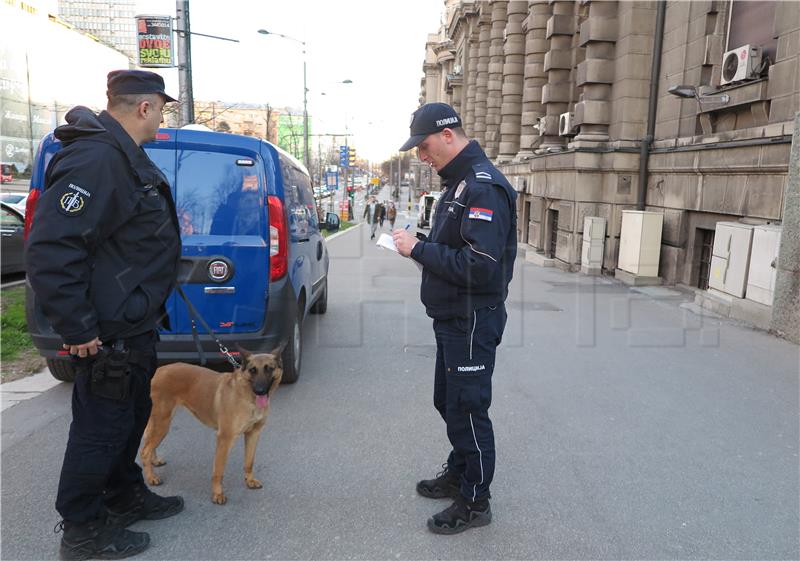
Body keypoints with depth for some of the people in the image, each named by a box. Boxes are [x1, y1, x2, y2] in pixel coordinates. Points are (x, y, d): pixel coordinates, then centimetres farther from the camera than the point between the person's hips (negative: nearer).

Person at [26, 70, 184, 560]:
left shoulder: (125, 157, 12)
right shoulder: (95, 159, -23)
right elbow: (49, 249, -30)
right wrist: (78, 328, -24)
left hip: (137, 324, 10)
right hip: (109, 332, -10)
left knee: (132, 415, 22)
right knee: (102, 427, 5)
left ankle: (126, 496, 41)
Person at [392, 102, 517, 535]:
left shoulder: (484, 187, -21)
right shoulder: (458, 183, 11)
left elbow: (478, 267, -29)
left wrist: (418, 249, -22)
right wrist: (419, 244, -1)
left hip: (473, 322, -10)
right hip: (452, 318, 10)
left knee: (468, 409, 3)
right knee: (449, 402, 21)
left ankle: (474, 502, 21)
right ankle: (459, 474, 41)